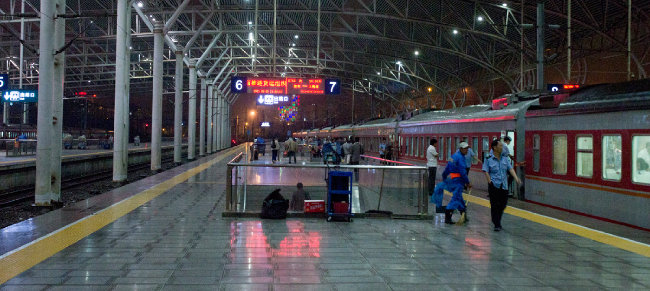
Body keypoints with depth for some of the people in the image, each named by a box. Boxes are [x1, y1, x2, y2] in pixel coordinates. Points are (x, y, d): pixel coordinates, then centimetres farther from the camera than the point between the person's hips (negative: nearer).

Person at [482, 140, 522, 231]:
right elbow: (486, 171, -5)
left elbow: (510, 168, 4)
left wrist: (516, 178, -10)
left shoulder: (505, 157, 8)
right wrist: (490, 182, -12)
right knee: (495, 205, -5)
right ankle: (497, 225, 2)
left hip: (504, 186, 5)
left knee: (503, 204, 9)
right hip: (494, 185, -5)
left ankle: (497, 221, 29)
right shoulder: (488, 158, -5)